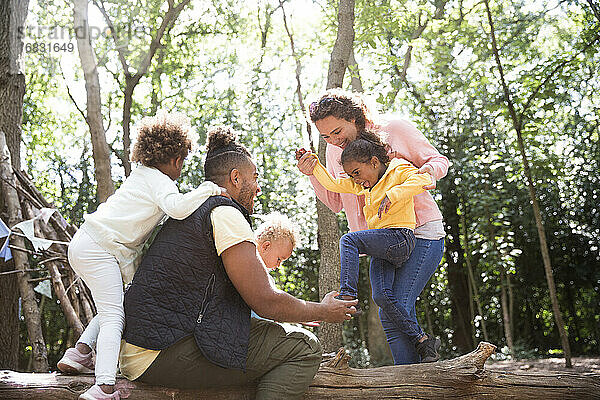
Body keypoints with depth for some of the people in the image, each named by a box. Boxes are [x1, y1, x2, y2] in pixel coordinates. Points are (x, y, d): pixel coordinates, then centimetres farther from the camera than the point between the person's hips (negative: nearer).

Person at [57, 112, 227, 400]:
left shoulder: (141, 173, 19)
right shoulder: (159, 180, -8)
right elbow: (177, 208, -27)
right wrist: (209, 189, -16)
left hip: (83, 245, 9)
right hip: (98, 249, -9)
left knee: (112, 308, 20)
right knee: (114, 316, -12)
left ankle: (81, 351, 13)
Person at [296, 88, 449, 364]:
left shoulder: (395, 129, -7)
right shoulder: (334, 150, 7)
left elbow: (439, 160, 4)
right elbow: (335, 202, 12)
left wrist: (428, 171, -20)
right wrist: (313, 174, -5)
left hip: (421, 233, -6)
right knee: (391, 314, 5)